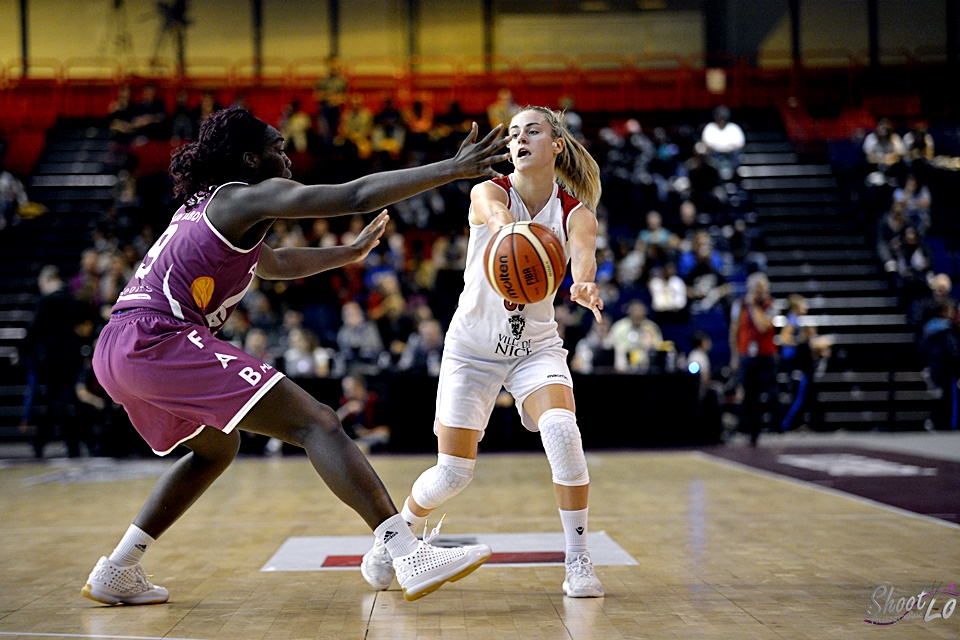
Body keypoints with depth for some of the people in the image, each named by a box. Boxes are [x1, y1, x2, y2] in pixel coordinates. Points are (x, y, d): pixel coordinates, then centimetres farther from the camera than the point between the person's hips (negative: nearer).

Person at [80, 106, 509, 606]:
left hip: (116, 351, 10)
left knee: (215, 447, 32)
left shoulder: (204, 204, 27)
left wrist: (351, 252, 52)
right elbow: (357, 196, -11)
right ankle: (411, 557, -23)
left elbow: (275, 264, 44)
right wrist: (453, 169, -8)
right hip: (158, 340, -10)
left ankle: (115, 575, 30)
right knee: (316, 423, -13)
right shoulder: (249, 196, -1)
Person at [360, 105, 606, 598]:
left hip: (536, 345, 1)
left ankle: (578, 561, -11)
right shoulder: (488, 193, -14)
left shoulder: (576, 213, -10)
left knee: (562, 432, -26)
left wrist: (583, 285, -57)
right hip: (472, 348, -1)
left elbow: (583, 253, -33)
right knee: (453, 472, -2)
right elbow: (500, 219, -39)